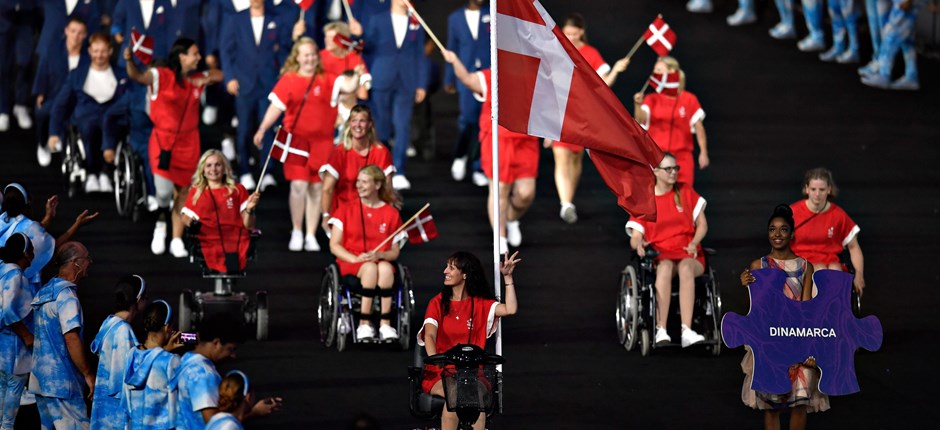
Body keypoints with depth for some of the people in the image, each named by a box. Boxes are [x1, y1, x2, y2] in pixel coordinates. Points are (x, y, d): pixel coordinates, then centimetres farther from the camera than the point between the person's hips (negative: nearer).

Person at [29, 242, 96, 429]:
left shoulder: (44, 292, 14)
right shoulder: (66, 296, -15)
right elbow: (71, 338, -22)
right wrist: (88, 374, -16)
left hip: (41, 378, 9)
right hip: (61, 382, -9)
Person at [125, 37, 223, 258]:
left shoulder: (197, 80, 7)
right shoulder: (161, 76, -10)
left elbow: (218, 75, 21)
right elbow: (138, 76, -24)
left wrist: (206, 79, -2)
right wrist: (129, 61, -46)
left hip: (188, 143, 5)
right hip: (163, 140, -5)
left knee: (182, 191, 7)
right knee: (164, 189, -17)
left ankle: (177, 240, 18)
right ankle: (161, 223, 14)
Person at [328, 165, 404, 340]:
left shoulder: (391, 213, 9)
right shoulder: (346, 210, 8)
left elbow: (394, 252, 8)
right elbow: (334, 245, 2)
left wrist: (380, 255, -16)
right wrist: (356, 259, -15)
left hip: (382, 262, 1)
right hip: (350, 264, -1)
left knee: (385, 267, -37)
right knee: (370, 268, -38)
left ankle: (385, 324, -39)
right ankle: (364, 325, -40)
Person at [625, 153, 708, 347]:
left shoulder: (686, 192, 12)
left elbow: (702, 225, 14)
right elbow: (635, 237, 3)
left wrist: (694, 243, -7)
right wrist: (638, 244, -22)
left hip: (688, 254, 1)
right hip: (659, 255, -1)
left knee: (685, 267, -37)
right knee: (665, 267, -39)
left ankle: (687, 331, -49)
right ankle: (660, 331, -46)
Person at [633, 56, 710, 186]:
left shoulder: (689, 99, 3)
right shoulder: (652, 99, 5)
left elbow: (699, 127, 5)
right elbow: (641, 120, -12)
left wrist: (703, 152, 3)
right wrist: (638, 105, -32)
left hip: (682, 156, 0)